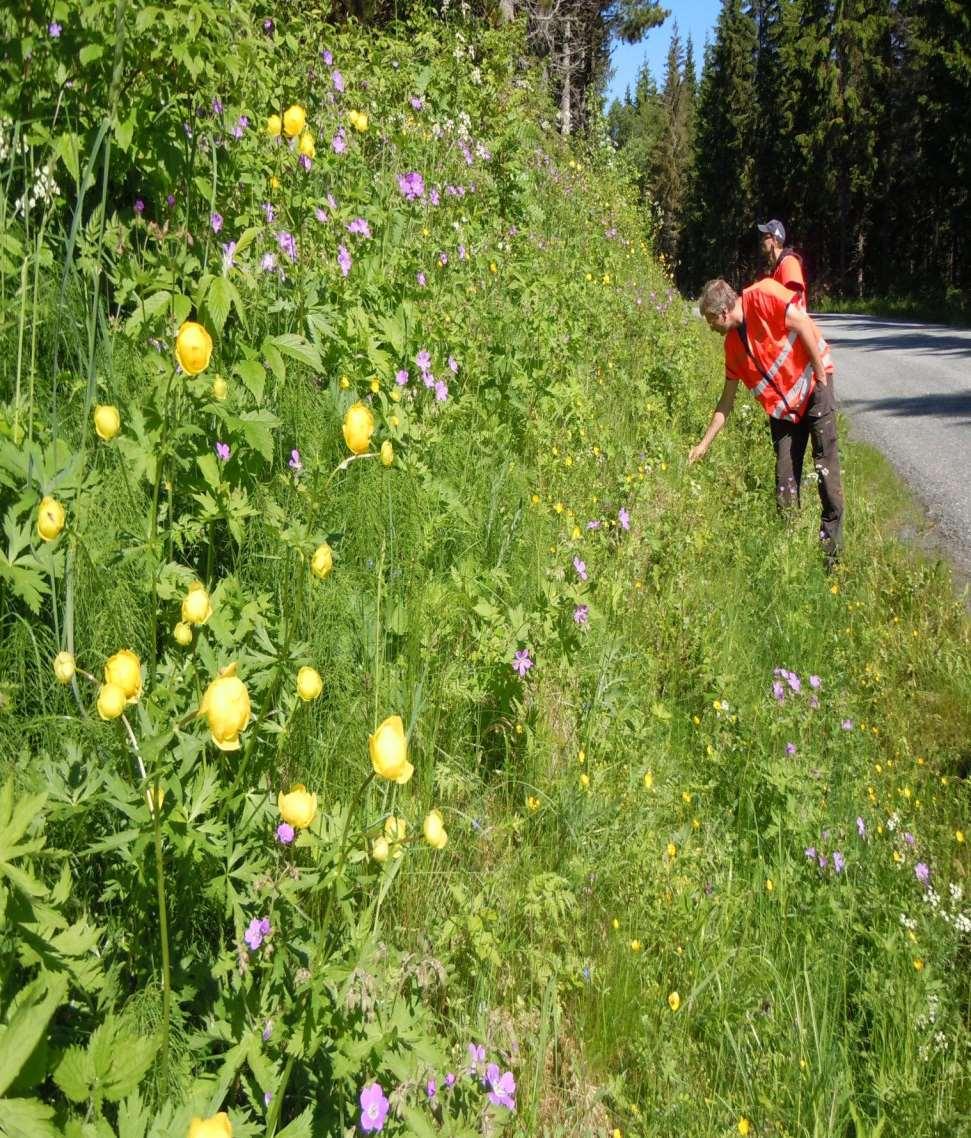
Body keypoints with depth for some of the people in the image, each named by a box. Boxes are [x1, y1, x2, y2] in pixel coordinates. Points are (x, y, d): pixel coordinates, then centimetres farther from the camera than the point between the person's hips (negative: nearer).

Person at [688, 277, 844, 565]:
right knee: (785, 478, 3)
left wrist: (821, 376, -16)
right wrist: (704, 443, 10)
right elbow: (726, 402, 10)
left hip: (813, 383, -6)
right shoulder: (732, 345, 5)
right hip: (783, 406, 6)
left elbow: (802, 324, -17)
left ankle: (832, 540, -3)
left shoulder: (762, 297, -14)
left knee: (825, 460, -9)